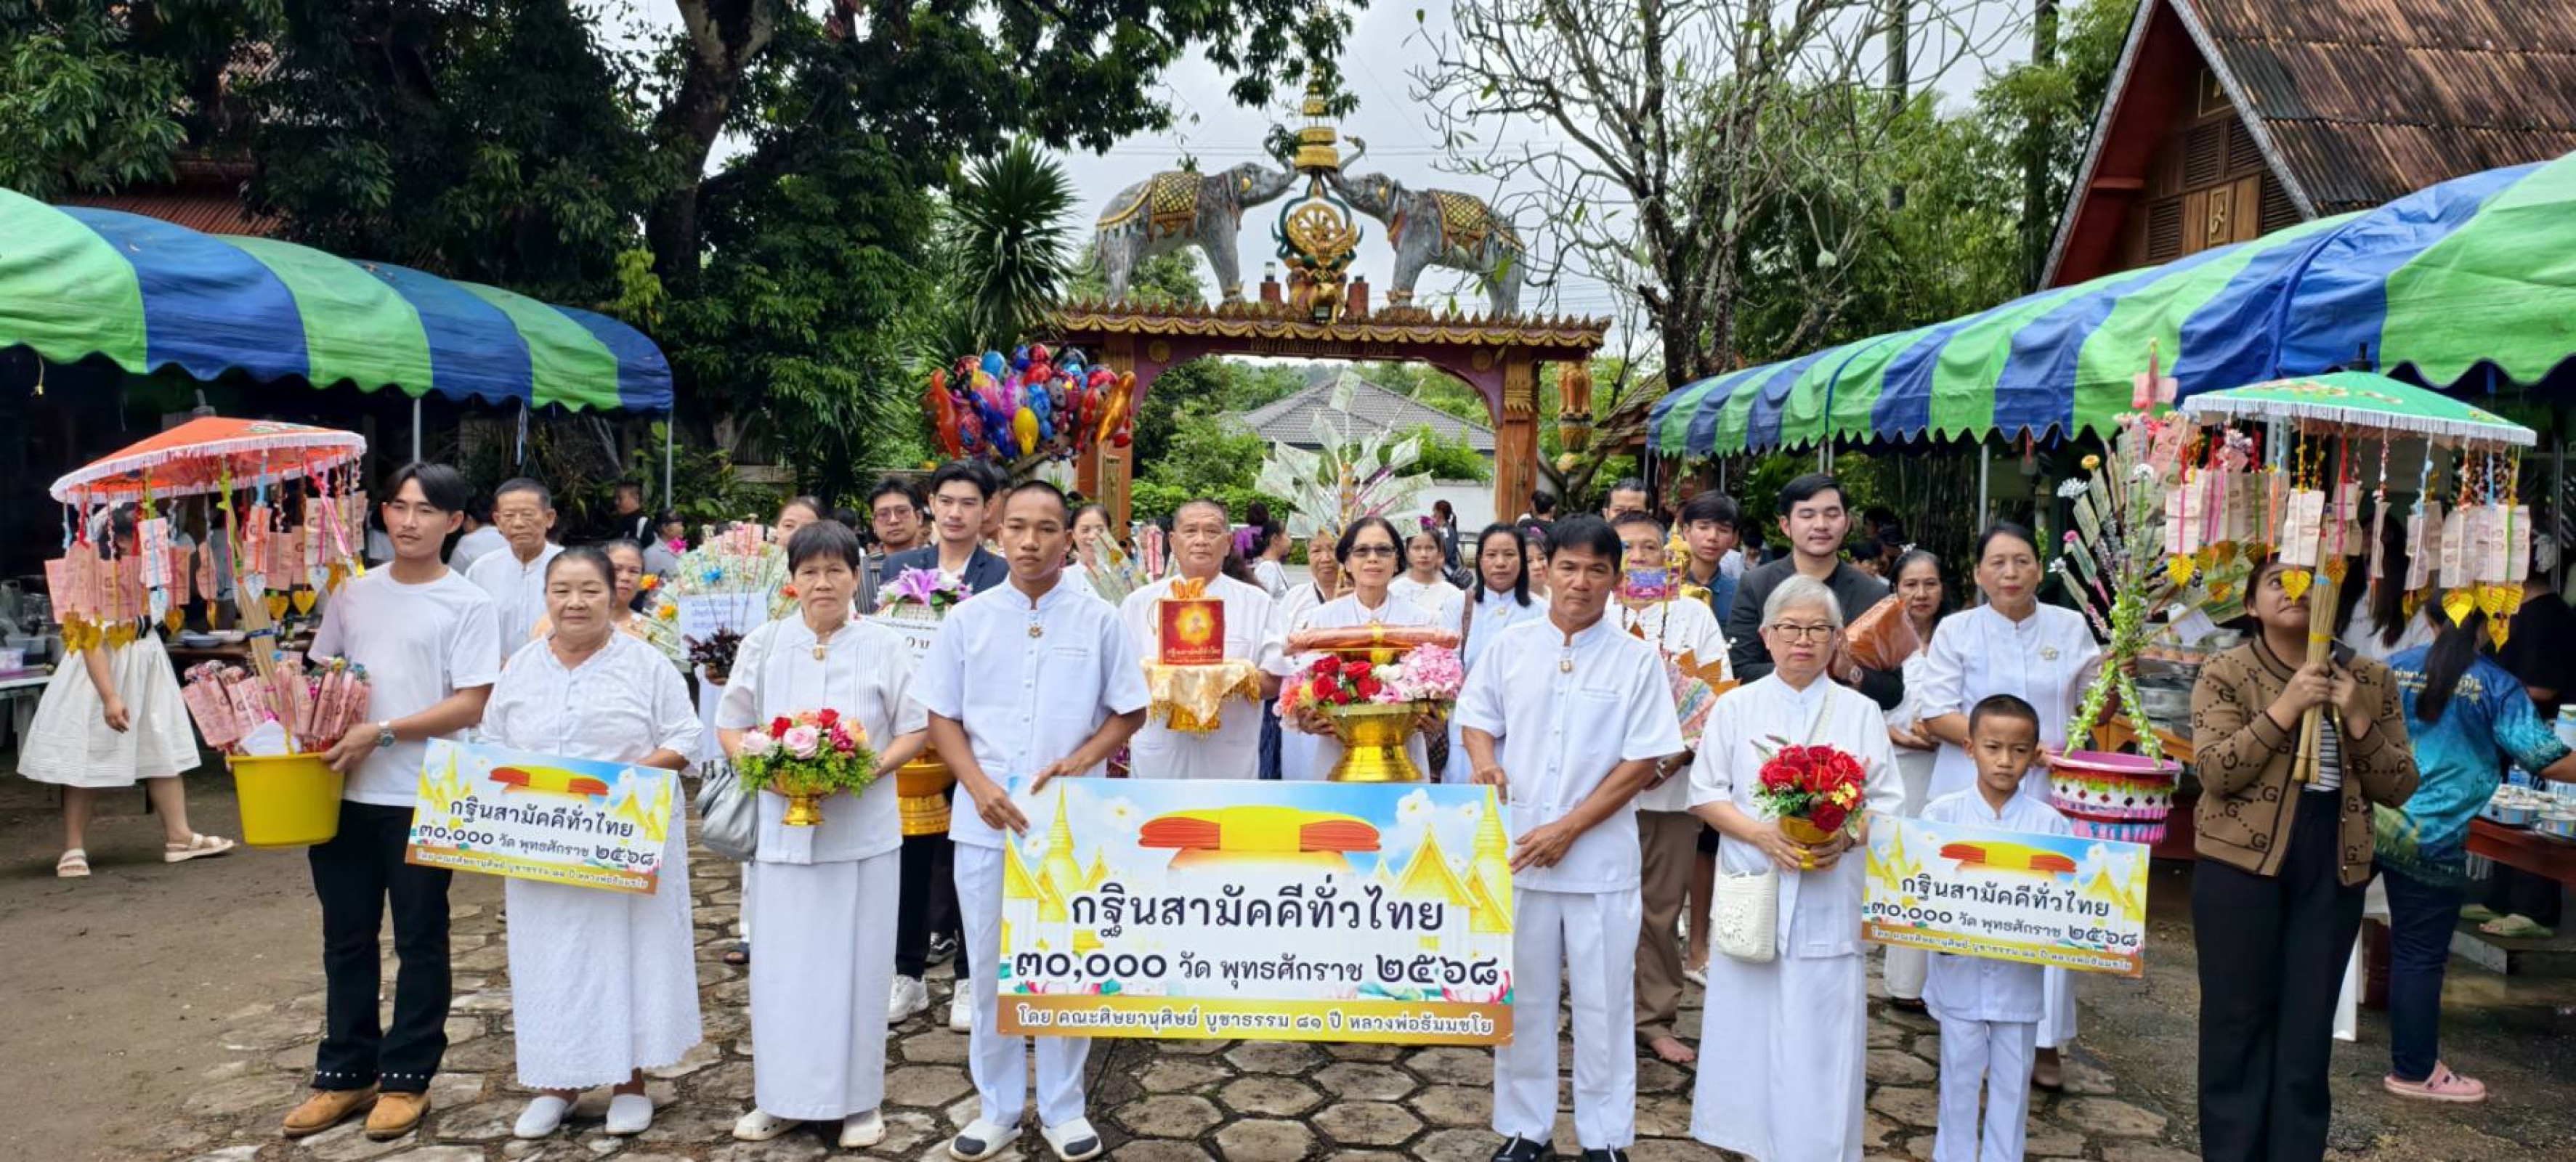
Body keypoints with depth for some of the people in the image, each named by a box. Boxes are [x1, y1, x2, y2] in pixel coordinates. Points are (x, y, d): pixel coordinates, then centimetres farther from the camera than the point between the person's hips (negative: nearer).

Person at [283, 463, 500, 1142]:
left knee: (419, 941, 7)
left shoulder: (468, 604, -6)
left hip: (422, 797, -5)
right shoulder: (352, 593, 9)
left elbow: (471, 706, -12)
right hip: (347, 792, 5)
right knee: (346, 938, 13)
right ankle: (344, 1074, 26)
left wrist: (382, 733, -18)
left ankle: (406, 1079, 19)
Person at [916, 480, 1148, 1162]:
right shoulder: (967, 620, 3)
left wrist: (1078, 761, -12)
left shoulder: (1099, 621, 0)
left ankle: (1062, 1107, 22)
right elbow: (941, 716, 5)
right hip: (985, 821, 1)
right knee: (991, 969, 9)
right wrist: (980, 786, -9)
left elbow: (1129, 713, 4)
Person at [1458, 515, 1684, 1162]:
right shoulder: (1510, 647, 2)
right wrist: (1485, 762, -11)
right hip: (1517, 851, 2)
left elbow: (1643, 762, -7)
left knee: (1602, 1001, 7)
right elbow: (1477, 718, 13)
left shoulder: (1637, 660, -5)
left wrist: (1568, 829, -13)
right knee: (1522, 999, 12)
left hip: (1600, 858, -2)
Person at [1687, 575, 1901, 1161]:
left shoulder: (1861, 712, 7)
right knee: (1752, 1024, 4)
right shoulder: (1735, 707, 5)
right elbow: (1705, 792, 2)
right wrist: (1761, 833, -14)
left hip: (1830, 899, 0)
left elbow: (1885, 802, 6)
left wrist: (1847, 836, -14)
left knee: (1821, 1030, 1)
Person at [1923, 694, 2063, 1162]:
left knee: (2012, 1079, 13)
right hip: (1959, 971, -1)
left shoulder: (2048, 823, -4)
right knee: (1960, 1076, 12)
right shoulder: (1942, 814, -6)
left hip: (2018, 977, 1)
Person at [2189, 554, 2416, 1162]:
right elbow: (2216, 773, -13)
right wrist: (2285, 707, -19)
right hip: (2241, 863, -3)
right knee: (2238, 1021, 3)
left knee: (2309, 1028, 8)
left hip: (2332, 871, 3)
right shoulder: (2225, 673, -3)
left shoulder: (2370, 680, 7)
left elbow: (2400, 789, 4)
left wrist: (2357, 720, -10)